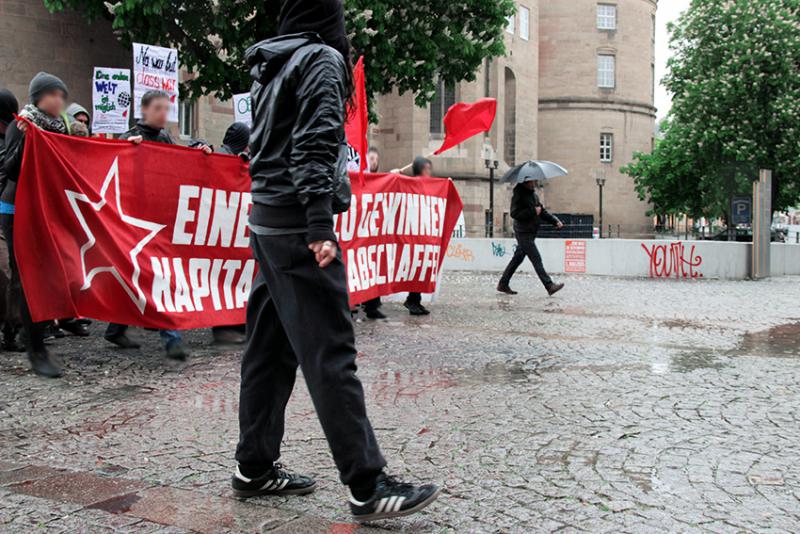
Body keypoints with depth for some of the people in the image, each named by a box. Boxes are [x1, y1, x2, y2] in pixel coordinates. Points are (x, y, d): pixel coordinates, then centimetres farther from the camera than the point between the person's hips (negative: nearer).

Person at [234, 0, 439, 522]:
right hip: (297, 225, -9)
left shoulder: (271, 65, 20)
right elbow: (315, 144, -17)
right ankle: (369, 486, -7)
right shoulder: (321, 58, -5)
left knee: (271, 347, 11)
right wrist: (320, 224, -23)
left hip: (267, 222, 9)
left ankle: (255, 467, 19)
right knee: (331, 354, -11)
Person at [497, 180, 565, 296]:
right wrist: (533, 211, -22)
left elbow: (542, 211, 19)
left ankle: (503, 284, 20)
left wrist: (555, 221, 5)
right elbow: (514, 213, -20)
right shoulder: (519, 195, -11)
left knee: (517, 258, 13)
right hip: (523, 233, -9)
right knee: (536, 259, -10)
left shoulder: (534, 194, 15)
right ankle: (549, 286, -11)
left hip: (531, 233, 9)